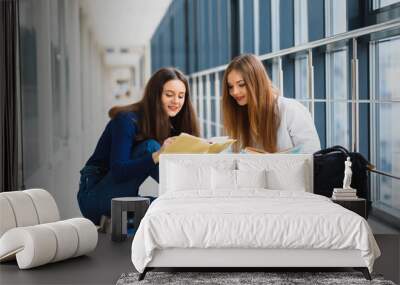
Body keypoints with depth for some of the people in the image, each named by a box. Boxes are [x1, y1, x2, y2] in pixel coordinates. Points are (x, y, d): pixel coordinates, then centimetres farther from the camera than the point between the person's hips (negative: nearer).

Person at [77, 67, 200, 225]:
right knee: (149, 147, -26)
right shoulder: (127, 120, -17)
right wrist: (157, 155, -40)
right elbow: (118, 171, -27)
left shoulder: (173, 127, 3)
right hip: (95, 198, -6)